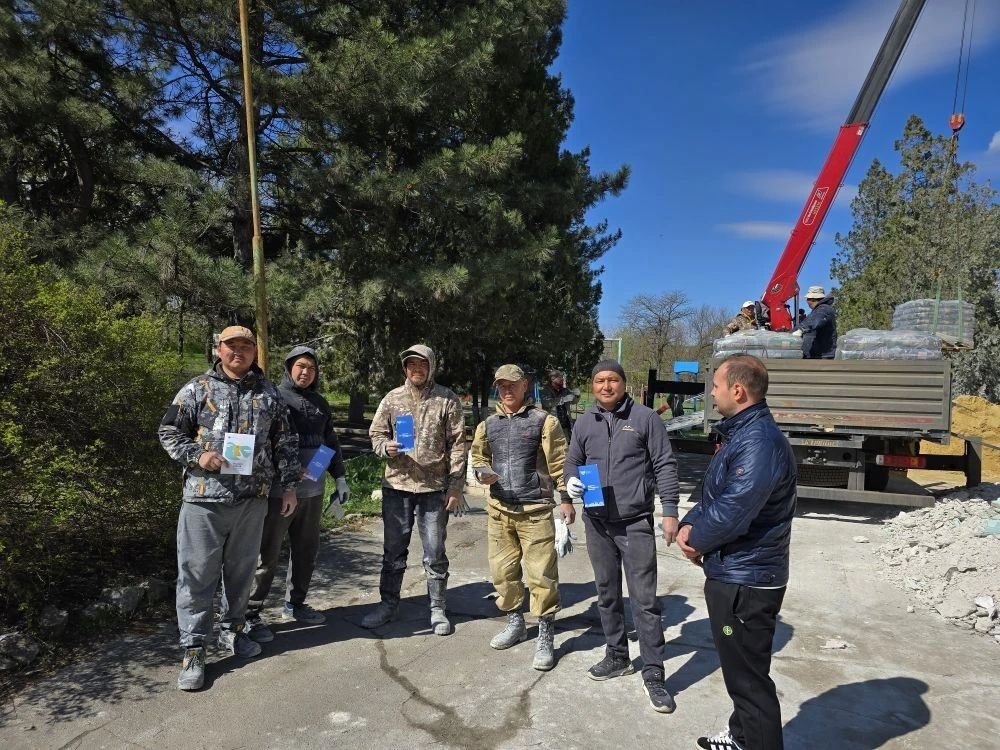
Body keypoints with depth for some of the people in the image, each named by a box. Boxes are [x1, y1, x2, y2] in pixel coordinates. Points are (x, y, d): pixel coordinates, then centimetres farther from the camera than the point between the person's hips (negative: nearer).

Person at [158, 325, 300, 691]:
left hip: (252, 499, 3)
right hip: (204, 498, -2)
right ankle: (193, 650, 14)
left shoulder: (269, 394, 8)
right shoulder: (197, 389, 2)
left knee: (241, 570, 15)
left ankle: (232, 630, 33)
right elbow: (169, 432, 4)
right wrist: (197, 455, -13)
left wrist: (288, 485, 6)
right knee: (197, 574, 2)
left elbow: (285, 443, 10)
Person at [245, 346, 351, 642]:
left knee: (306, 550, 14)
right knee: (267, 553, 1)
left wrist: (340, 478, 16)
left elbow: (331, 443, 21)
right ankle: (251, 613, 13)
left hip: (313, 491, 6)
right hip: (278, 491, -6)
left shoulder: (320, 404, 15)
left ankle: (294, 604, 30)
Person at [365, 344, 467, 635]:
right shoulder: (392, 398, 5)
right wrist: (386, 447, -14)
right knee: (393, 549, 13)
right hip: (396, 485, 2)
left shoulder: (447, 400, -2)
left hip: (434, 488, -2)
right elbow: (376, 434, 10)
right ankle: (388, 604, 29)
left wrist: (456, 487, -7)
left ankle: (438, 608, 24)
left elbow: (457, 446, -3)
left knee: (435, 552, 8)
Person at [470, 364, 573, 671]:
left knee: (541, 574, -3)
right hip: (499, 509, 5)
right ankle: (515, 623, 33)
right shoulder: (488, 424, 10)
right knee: (502, 570, 13)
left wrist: (565, 499, -6)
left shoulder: (543, 421, -3)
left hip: (535, 510, -4)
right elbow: (477, 457, 18)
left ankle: (545, 637, 11)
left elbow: (559, 463, -3)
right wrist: (483, 471, -4)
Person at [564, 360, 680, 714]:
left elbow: (665, 466, -4)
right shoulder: (584, 423, 5)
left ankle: (653, 674, 10)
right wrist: (571, 481, -8)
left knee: (644, 600, -2)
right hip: (596, 522, 4)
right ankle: (617, 657, 33)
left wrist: (669, 511, -9)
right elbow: (572, 461, 15)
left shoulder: (645, 418, -5)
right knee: (607, 595, 16)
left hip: (635, 523, -4)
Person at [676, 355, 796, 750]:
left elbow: (733, 512, -29)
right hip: (732, 574, 11)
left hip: (745, 582, -11)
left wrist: (698, 541, -11)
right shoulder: (740, 433, 11)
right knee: (740, 668, 26)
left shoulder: (760, 441, -25)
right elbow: (713, 495, 14)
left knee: (749, 678, 4)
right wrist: (689, 525, -3)